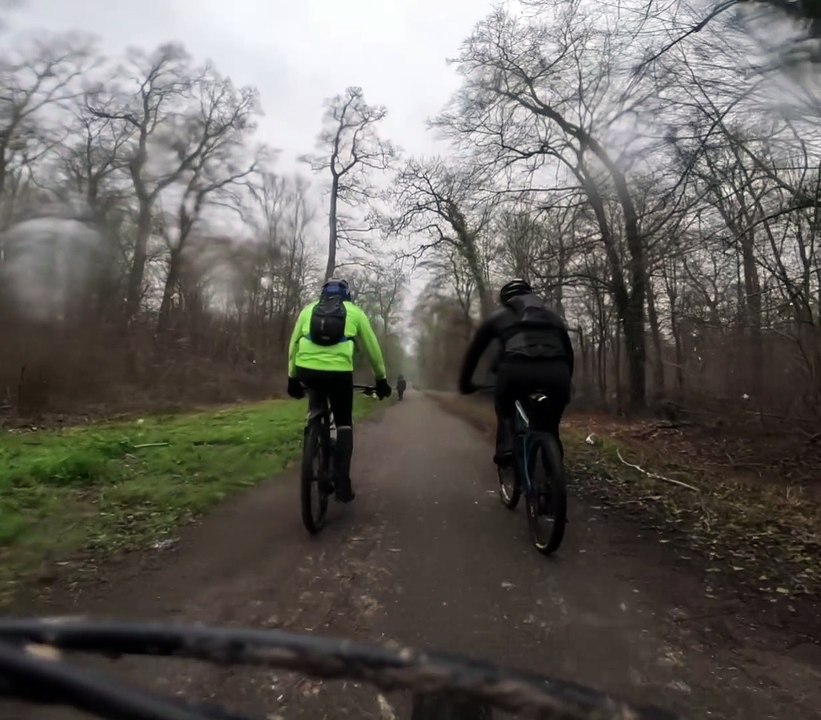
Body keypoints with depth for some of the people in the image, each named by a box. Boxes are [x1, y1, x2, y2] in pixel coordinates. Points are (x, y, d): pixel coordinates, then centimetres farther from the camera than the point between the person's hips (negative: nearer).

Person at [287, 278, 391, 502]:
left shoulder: (309, 309, 19)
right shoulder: (354, 311, 15)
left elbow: (293, 345, 19)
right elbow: (372, 348, 18)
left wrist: (292, 378, 28)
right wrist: (381, 379, 28)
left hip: (307, 370, 2)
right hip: (339, 373, -2)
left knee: (317, 411, 34)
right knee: (344, 424, 16)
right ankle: (342, 484, 9)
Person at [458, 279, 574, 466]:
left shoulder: (498, 316, 28)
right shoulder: (553, 316, 35)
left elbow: (474, 350, 31)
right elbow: (568, 352, 38)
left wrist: (465, 382, 41)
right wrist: (565, 383, 49)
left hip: (516, 369, -2)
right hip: (556, 372, 2)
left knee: (506, 412, 25)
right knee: (550, 425, 25)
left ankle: (506, 449, 2)